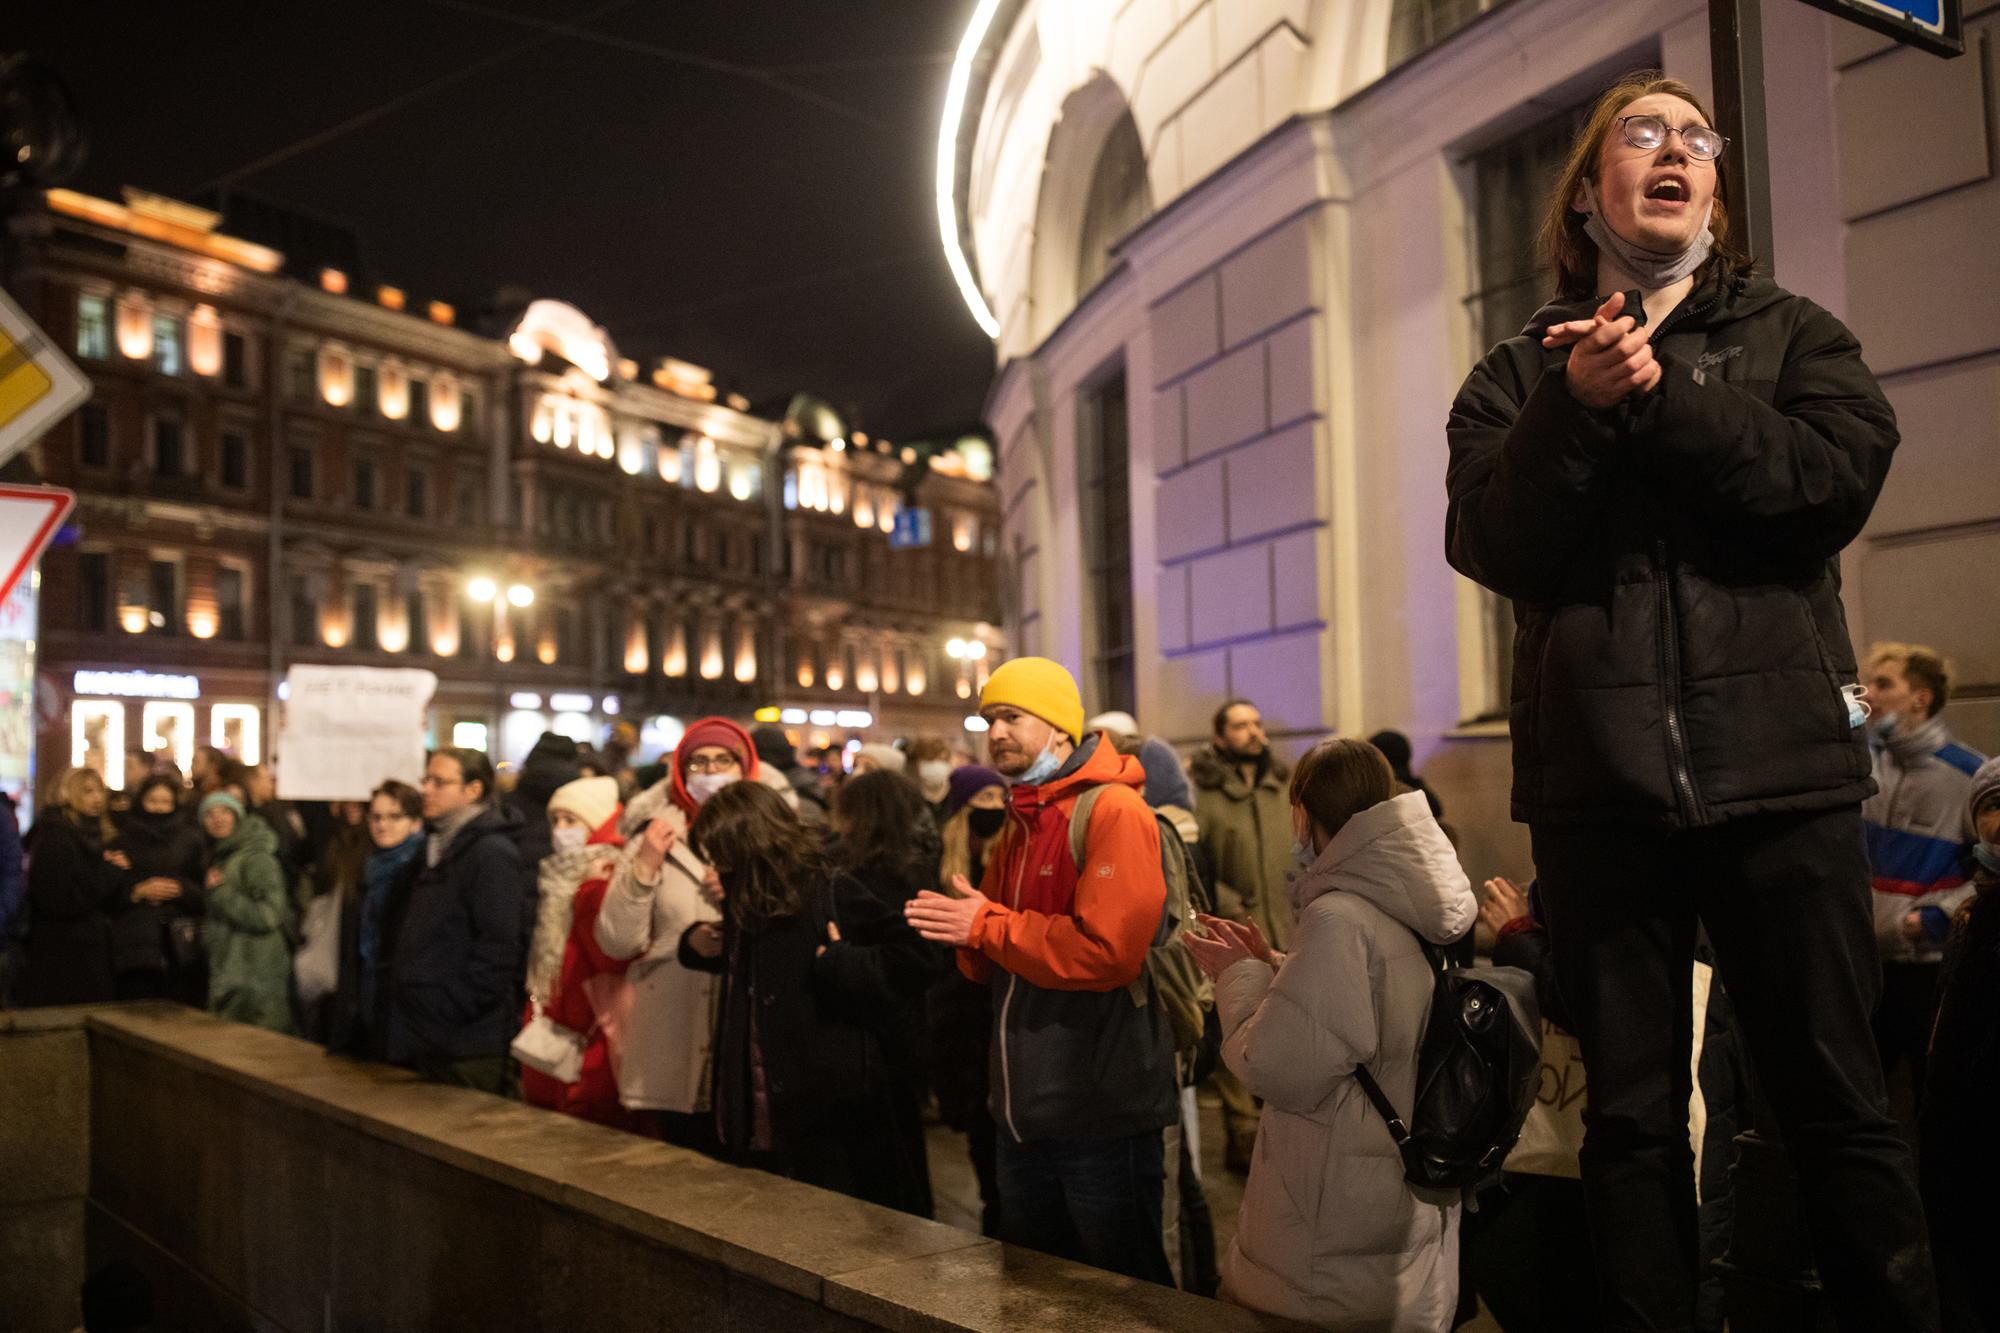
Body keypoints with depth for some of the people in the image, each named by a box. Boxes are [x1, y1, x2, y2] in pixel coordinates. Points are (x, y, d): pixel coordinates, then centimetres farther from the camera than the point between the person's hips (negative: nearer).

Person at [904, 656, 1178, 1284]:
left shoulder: (1115, 810, -15)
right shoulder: (1019, 823, 13)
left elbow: (1108, 950, -26)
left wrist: (987, 924, -18)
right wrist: (961, 932, -7)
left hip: (1105, 1118, -8)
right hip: (1027, 1114, 9)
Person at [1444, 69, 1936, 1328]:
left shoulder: (1790, 333, 14)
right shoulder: (1520, 375, 12)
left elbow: (1839, 479, -5)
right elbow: (1490, 544, -3)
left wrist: (1659, 394, -11)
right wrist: (1580, 409, -16)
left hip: (1778, 762, 0)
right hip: (1599, 776, 1)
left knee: (1837, 1102, 3)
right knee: (1631, 1112, 8)